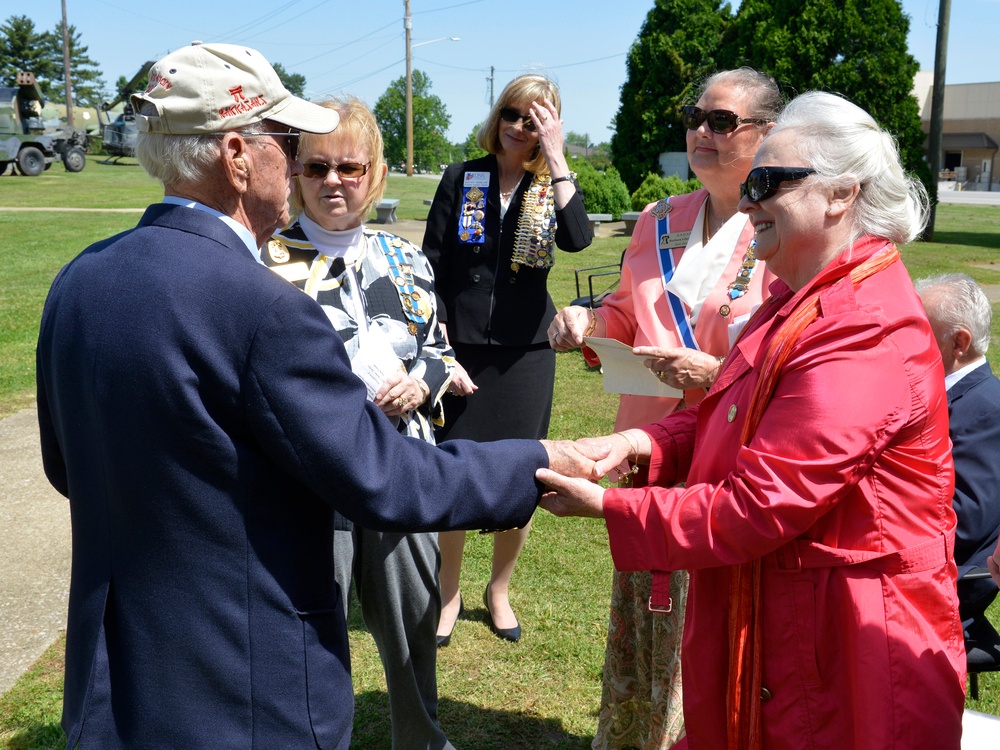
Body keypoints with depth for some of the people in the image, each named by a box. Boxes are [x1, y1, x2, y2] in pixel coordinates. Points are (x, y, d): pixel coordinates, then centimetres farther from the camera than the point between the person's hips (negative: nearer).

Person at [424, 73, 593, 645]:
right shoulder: (462, 179, 2)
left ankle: (499, 590, 30)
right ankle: (449, 595, 23)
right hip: (461, 353, -1)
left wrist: (555, 156, -19)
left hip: (526, 356, 1)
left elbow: (578, 239, -20)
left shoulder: (552, 188, 3)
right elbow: (431, 271, 1)